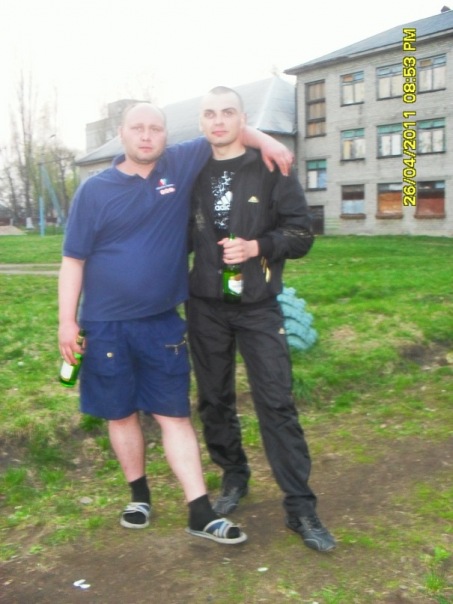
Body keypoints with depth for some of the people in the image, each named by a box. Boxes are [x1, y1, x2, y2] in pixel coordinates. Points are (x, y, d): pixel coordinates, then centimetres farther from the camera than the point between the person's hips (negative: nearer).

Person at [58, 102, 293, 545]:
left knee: (174, 415, 5)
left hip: (162, 321, 1)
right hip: (106, 324, 0)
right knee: (121, 413, 12)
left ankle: (201, 514, 10)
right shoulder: (94, 189, -4)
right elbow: (73, 259, -2)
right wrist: (67, 321, -6)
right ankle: (139, 496, 32)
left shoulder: (181, 166, 0)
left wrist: (265, 142, -5)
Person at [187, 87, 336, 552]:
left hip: (258, 307, -3)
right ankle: (233, 478, 32)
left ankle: (300, 506, 5)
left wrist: (257, 246, -20)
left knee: (276, 403, -4)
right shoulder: (194, 175, 6)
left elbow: (301, 233, -3)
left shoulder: (271, 170, -1)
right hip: (205, 307, 3)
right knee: (214, 400, 12)